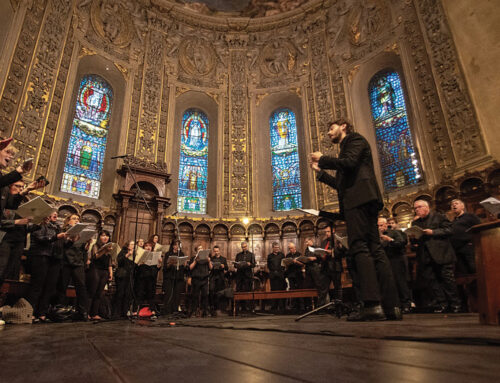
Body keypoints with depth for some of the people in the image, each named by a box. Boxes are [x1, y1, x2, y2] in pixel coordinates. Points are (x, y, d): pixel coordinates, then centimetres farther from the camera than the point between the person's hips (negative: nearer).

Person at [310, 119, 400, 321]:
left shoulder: (355, 139, 8)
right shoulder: (347, 147, 33)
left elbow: (349, 162, -14)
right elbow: (342, 184, 29)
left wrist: (322, 159, 0)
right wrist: (321, 171, 28)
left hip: (360, 198, -9)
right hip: (359, 201, 9)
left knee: (360, 247, -17)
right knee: (374, 249, 2)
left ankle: (372, 304, -21)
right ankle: (391, 306, 1)